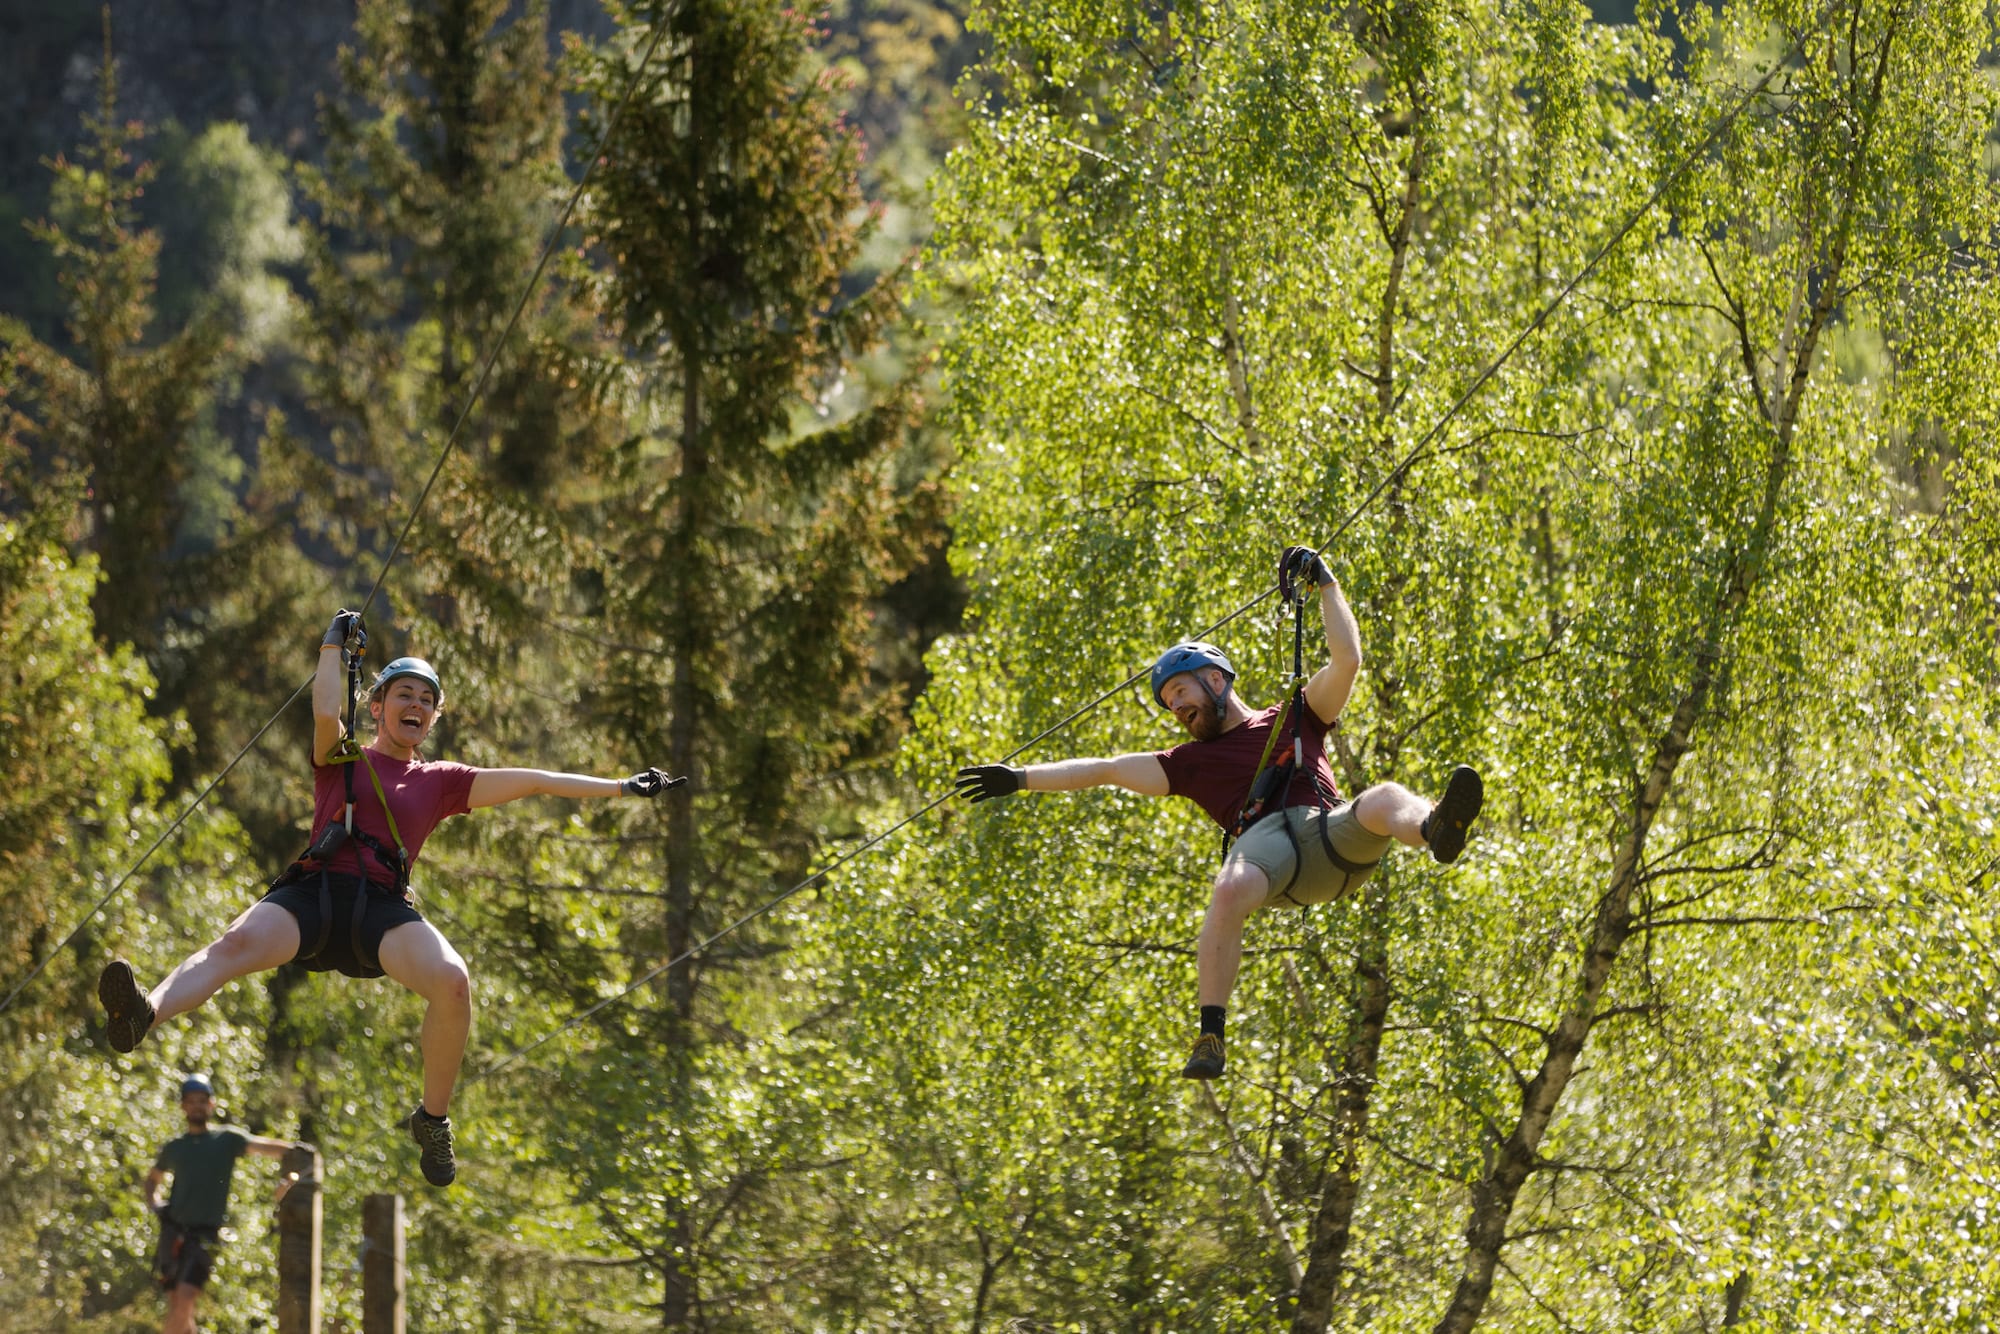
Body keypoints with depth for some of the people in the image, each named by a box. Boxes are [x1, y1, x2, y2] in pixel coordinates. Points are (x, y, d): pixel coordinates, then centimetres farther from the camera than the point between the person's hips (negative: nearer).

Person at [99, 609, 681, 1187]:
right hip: (313, 892, -1)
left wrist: (621, 787, 21)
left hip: (381, 909, 1)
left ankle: (433, 1119, -10)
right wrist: (334, 647, 11)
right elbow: (325, 712, 0)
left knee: (452, 981, -29)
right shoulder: (342, 759, 22)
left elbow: (531, 782, 23)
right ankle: (146, 1014, -60)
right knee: (237, 944, -34)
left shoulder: (439, 781, 25)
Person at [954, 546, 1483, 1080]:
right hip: (1264, 842, 0)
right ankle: (1210, 1039, -39)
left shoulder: (1295, 721, 29)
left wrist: (1326, 584, 18)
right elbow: (1108, 770, 28)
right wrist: (1020, 779, 24)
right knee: (1230, 890, -36)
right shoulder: (1191, 762, 31)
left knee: (1386, 801, -33)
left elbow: (1347, 659, 20)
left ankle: (1437, 830, -69)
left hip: (1332, 836, 0)